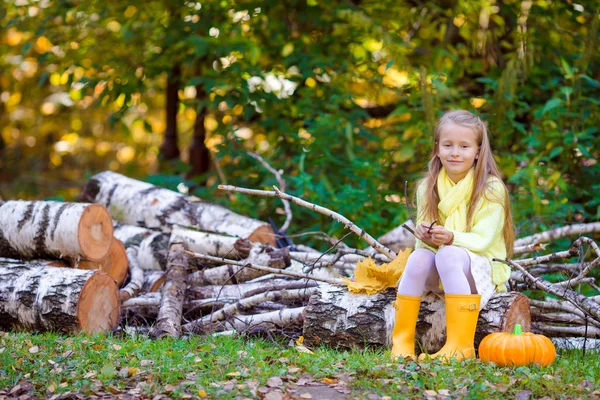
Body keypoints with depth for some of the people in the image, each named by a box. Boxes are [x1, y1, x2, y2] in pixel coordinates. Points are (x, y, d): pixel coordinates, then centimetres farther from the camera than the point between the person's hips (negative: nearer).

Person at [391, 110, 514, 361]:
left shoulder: (491, 189, -9)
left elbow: (482, 240, -16)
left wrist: (452, 238, -36)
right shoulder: (428, 187, 4)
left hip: (480, 268, -4)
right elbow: (424, 233, 5)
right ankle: (402, 341, -24)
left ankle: (460, 346, -37)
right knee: (418, 257, -29)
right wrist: (423, 235, -20)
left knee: (448, 254, -35)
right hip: (437, 274, 4)